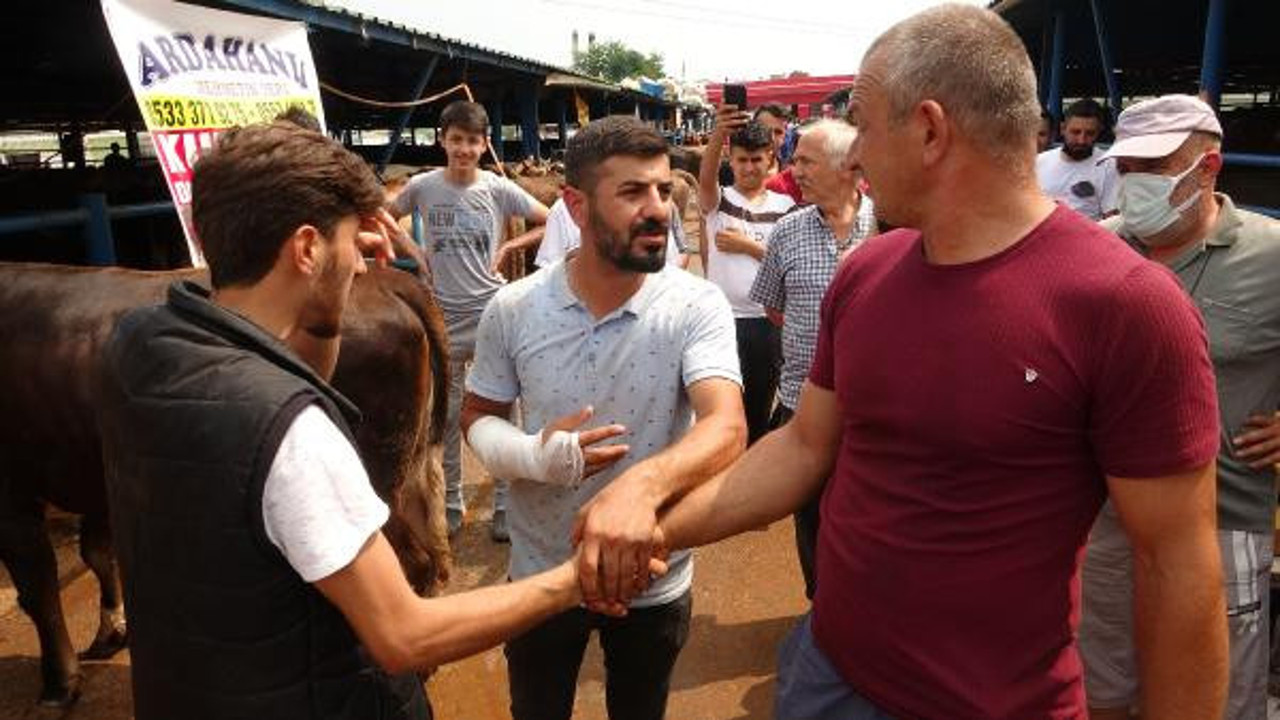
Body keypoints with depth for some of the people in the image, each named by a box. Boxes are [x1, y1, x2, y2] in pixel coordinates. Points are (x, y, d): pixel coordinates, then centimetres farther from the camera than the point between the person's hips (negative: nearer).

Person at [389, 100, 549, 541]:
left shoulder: (499, 190, -5)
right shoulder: (422, 187, -2)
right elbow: (388, 219, 14)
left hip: (491, 312, -1)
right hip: (442, 316, 2)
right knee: (445, 415, 12)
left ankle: (504, 504, 18)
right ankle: (451, 502, 27)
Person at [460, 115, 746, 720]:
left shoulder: (697, 306, -19)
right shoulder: (512, 310, -13)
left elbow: (726, 428, -31)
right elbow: (477, 418, 0)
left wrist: (644, 483, -52)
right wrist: (534, 455, -23)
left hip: (654, 580, -1)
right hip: (539, 575, 1)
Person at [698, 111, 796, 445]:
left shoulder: (784, 206, 6)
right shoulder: (718, 199, 1)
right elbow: (706, 177, -22)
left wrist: (747, 245, -12)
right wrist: (718, 133, -40)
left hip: (766, 321, 2)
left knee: (759, 406, 14)